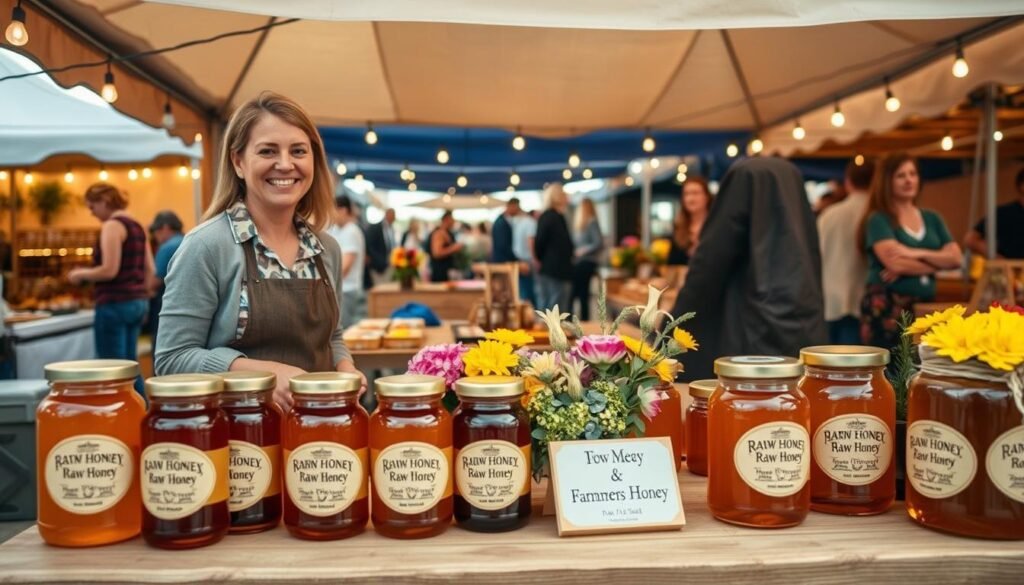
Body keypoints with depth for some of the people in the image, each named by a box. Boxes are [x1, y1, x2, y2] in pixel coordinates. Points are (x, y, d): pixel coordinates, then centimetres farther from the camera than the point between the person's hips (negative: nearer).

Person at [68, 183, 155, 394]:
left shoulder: (112, 225, -11)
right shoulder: (137, 226, 15)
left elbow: (110, 270, -19)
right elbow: (150, 270, 15)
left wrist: (81, 274, -3)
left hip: (115, 304, -9)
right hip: (137, 302, 9)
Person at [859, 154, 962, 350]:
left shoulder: (932, 218, 17)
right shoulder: (878, 219, -2)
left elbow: (956, 258, 5)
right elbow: (895, 263, -16)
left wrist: (918, 254, -11)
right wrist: (937, 263, -1)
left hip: (925, 306, 6)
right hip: (887, 308, -5)